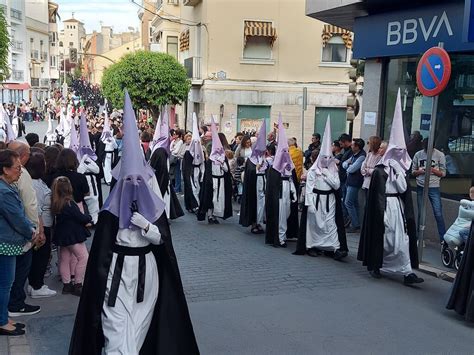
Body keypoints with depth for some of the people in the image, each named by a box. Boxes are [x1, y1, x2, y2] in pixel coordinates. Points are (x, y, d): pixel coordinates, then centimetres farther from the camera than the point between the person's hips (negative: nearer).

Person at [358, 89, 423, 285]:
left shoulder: (401, 170, 13)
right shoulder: (379, 171, -7)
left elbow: (404, 189, 6)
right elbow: (377, 196, -10)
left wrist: (398, 173, -3)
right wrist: (382, 215, -13)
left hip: (398, 206, 6)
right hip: (385, 208, -6)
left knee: (402, 239, 1)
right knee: (383, 238, 1)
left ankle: (406, 272, 1)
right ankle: (374, 265, 18)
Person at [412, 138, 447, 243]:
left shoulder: (440, 155, -4)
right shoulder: (418, 155, 2)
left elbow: (443, 173, -1)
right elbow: (413, 172, 8)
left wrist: (433, 170, -19)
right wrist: (420, 171, -14)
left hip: (434, 188, -2)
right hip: (420, 187, 2)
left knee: (438, 214, -5)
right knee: (421, 213, 10)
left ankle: (443, 239, 2)